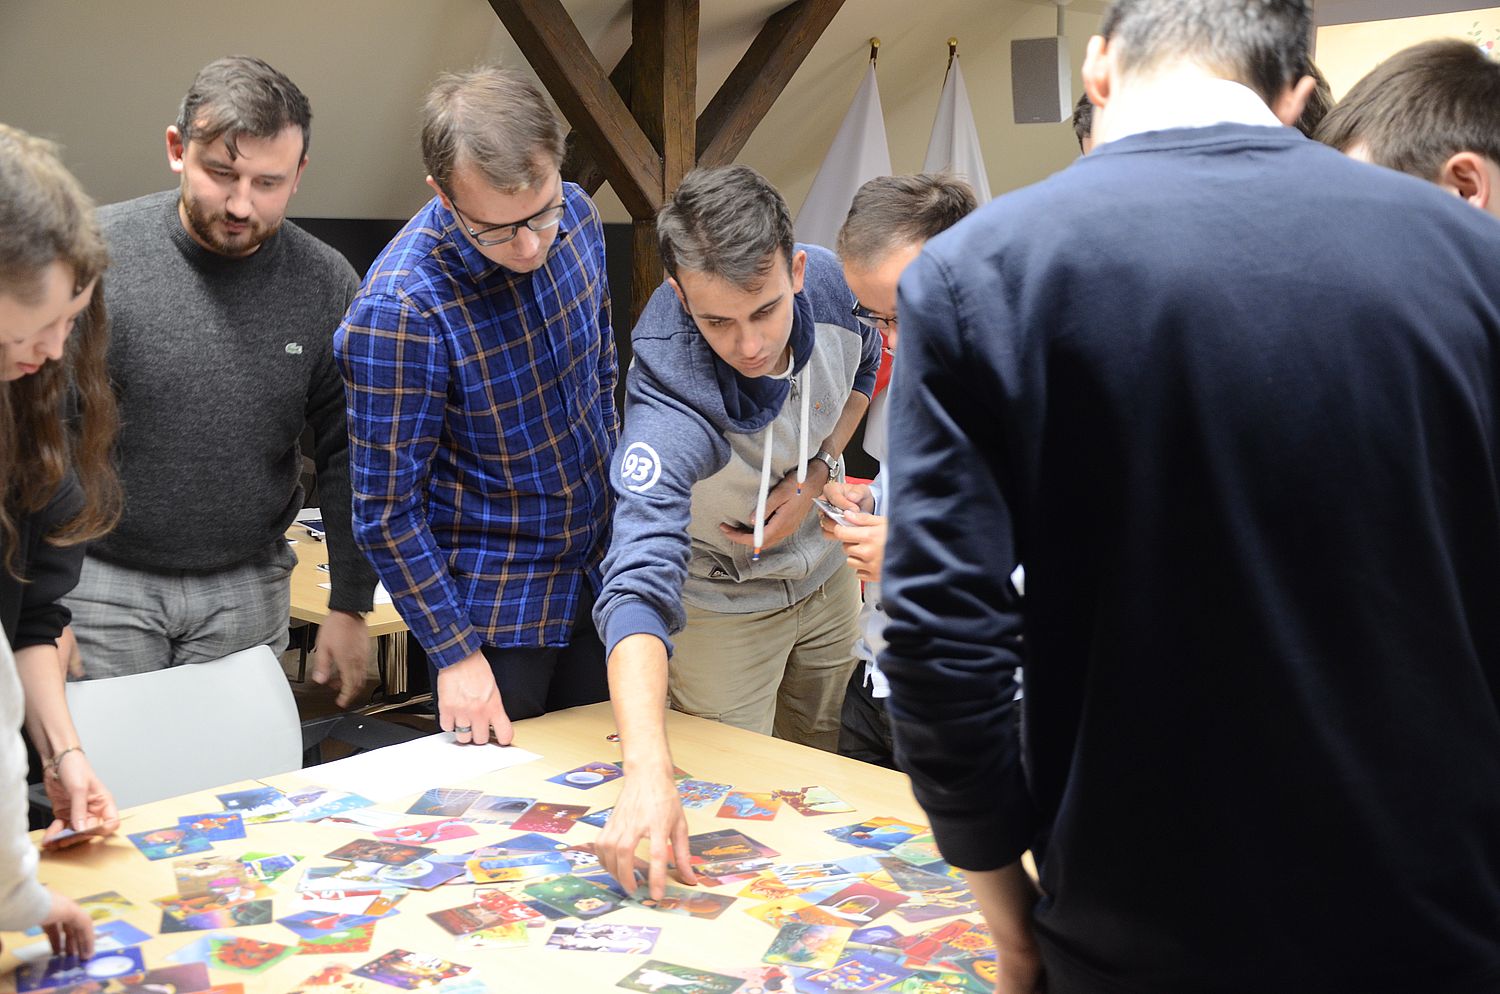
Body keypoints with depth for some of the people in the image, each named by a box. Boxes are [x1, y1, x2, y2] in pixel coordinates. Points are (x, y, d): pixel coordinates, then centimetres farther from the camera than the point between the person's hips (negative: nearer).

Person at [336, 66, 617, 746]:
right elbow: (386, 510, -19)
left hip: (597, 571, 6)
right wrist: (453, 652, -16)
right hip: (496, 609, -6)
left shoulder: (575, 215, -8)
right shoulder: (399, 310, -28)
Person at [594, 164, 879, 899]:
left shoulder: (830, 281, -24)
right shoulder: (670, 411, -41)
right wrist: (648, 774, -64)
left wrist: (814, 476, -15)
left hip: (823, 568, 5)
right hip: (723, 601, -5)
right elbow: (638, 587, -51)